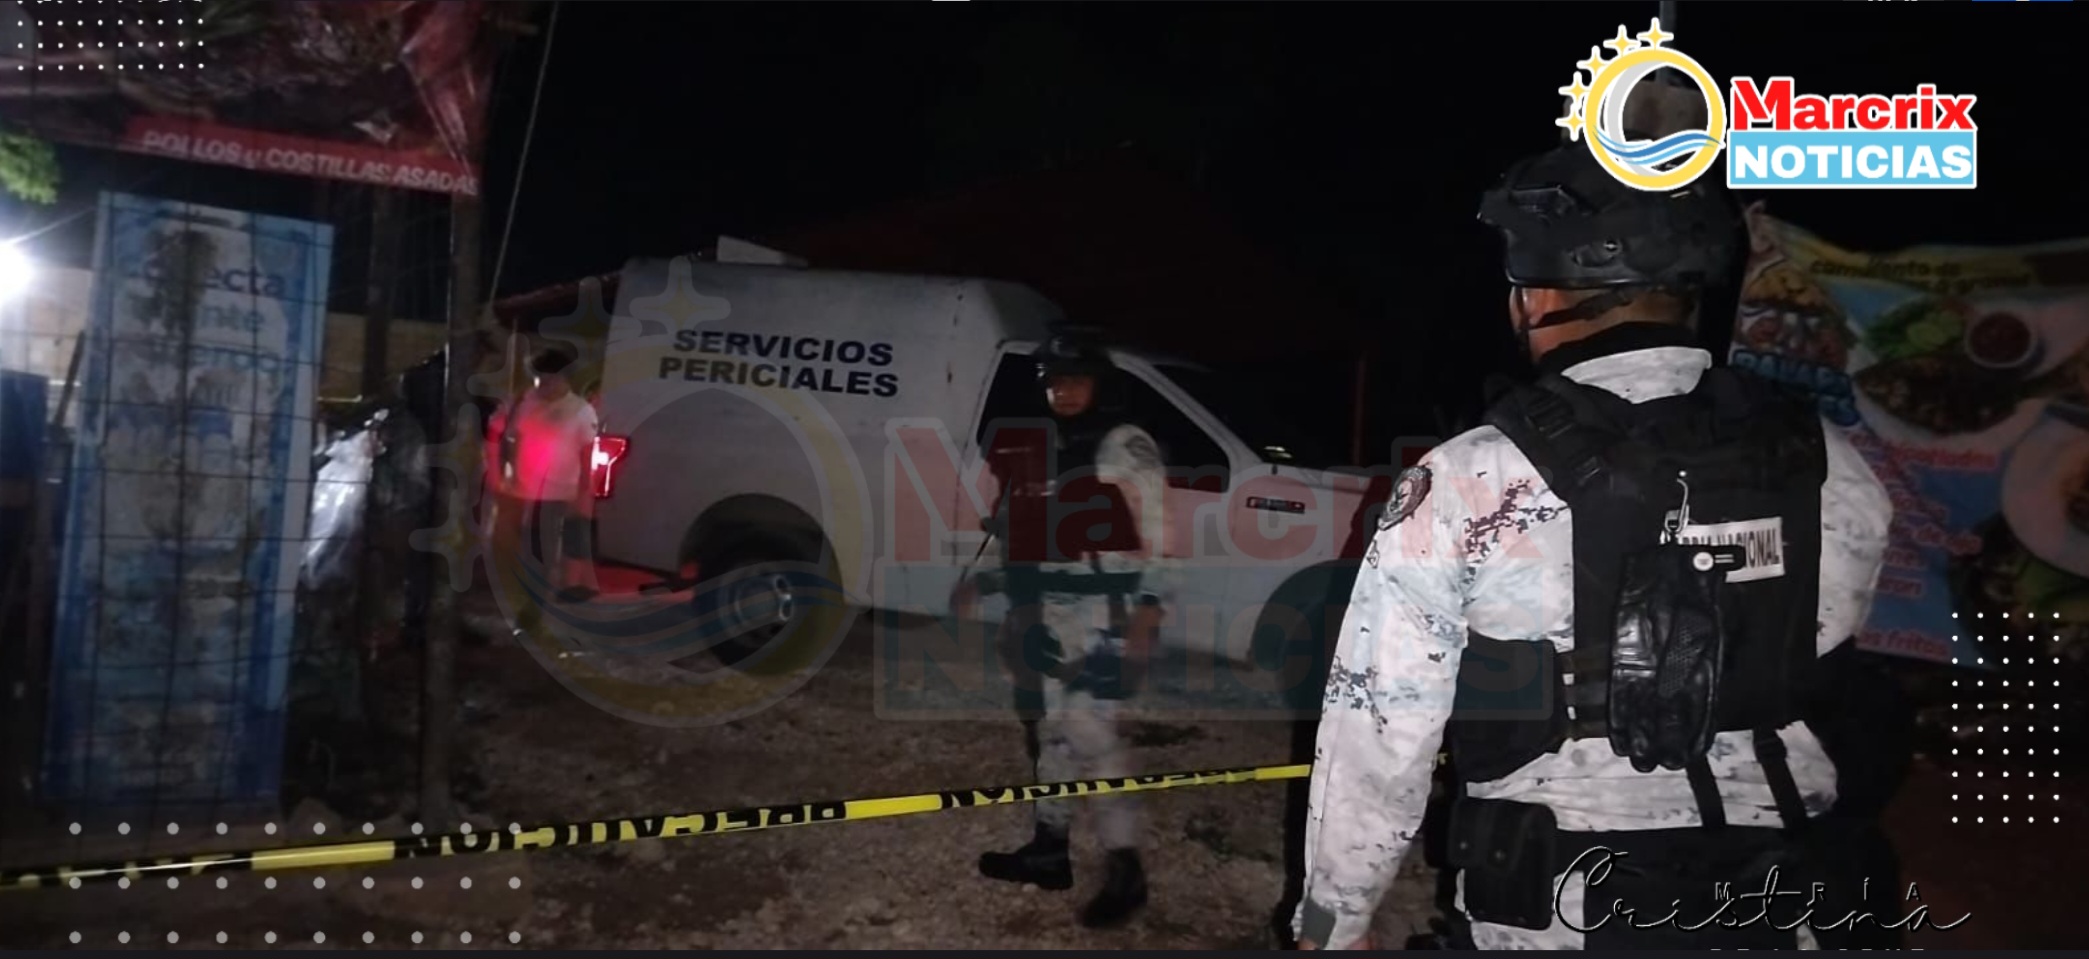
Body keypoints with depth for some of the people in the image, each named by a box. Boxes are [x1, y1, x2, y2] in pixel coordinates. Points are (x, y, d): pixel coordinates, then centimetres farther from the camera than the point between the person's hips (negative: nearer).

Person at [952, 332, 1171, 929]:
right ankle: (1048, 849, 26)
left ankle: (1125, 869, -4)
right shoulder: (1039, 451, 17)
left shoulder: (1127, 448, -6)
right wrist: (981, 583, 20)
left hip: (1102, 612, -8)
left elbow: (1154, 535, -12)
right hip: (1046, 613, 8)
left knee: (1089, 732, -13)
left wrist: (1148, 606, -22)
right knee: (1050, 728, 14)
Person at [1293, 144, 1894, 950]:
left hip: (1548, 921, -3)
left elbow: (1377, 736, -15)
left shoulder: (1468, 485, -19)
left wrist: (1332, 919, -1)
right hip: (1774, 914, 4)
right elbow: (1825, 679, 8)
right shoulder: (1836, 475, -7)